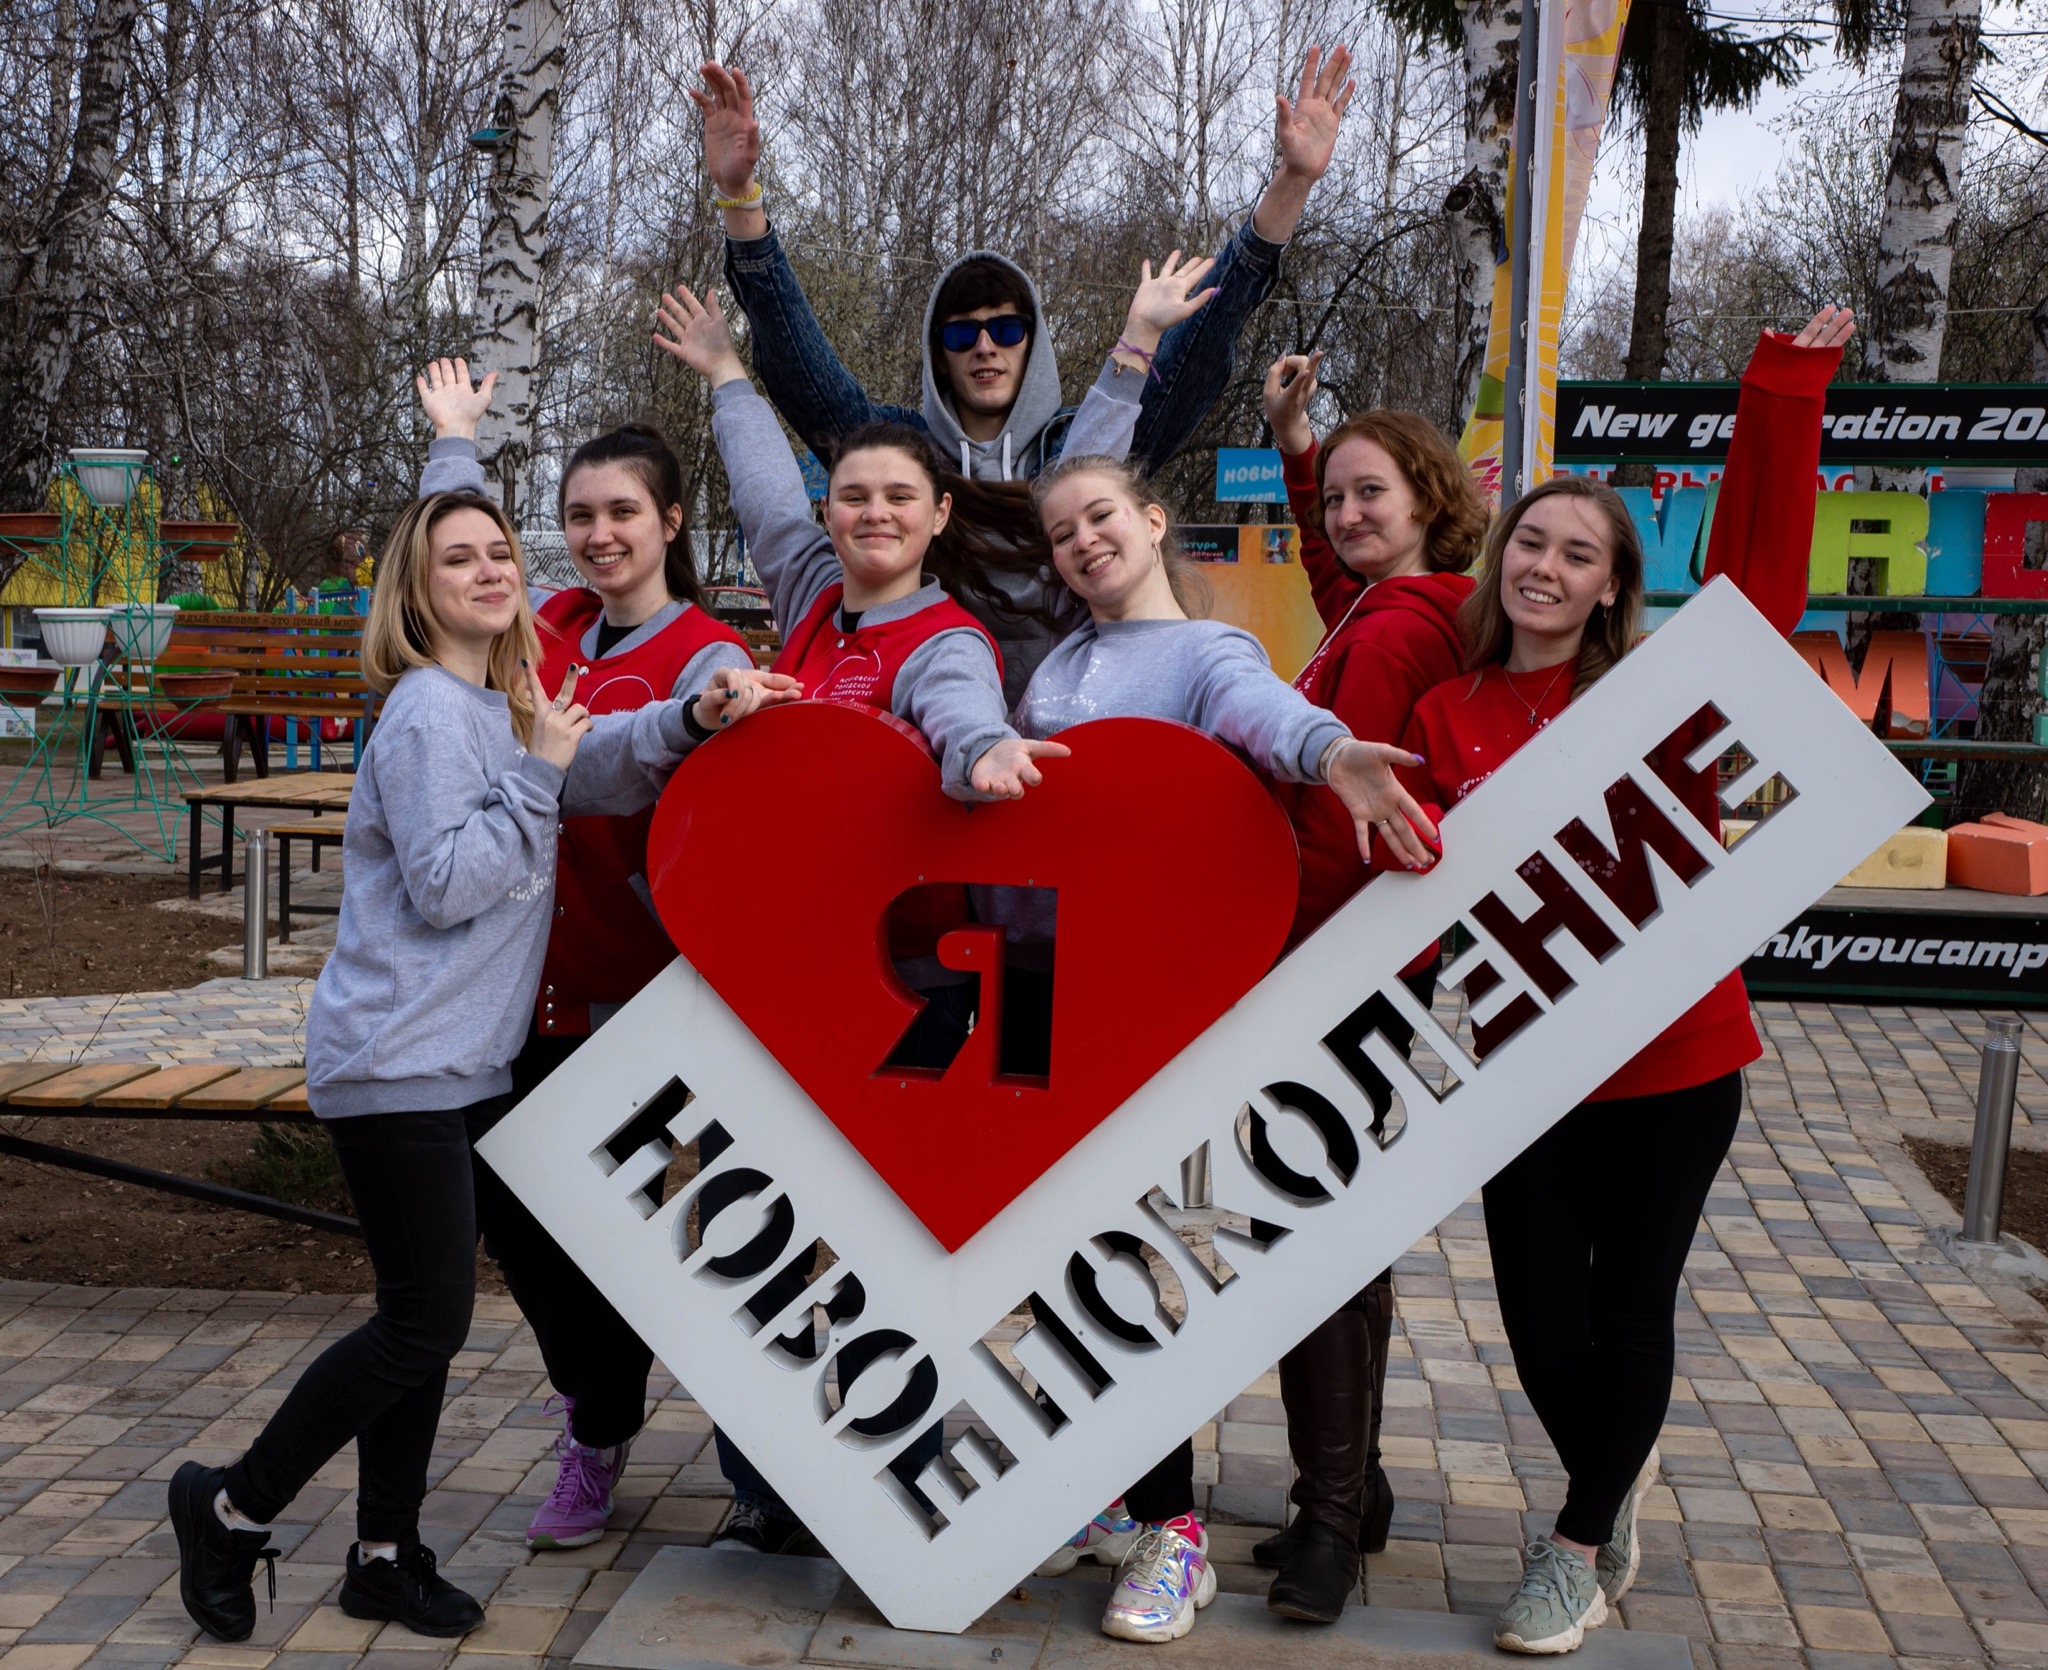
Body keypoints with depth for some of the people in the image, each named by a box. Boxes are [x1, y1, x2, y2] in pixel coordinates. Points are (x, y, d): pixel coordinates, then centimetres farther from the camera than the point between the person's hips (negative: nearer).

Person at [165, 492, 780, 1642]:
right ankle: (233, 1506, 9)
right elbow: (444, 883, -19)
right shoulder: (430, 710, -13)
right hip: (398, 1063, -9)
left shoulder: (506, 708, 14)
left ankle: (387, 1555, 21)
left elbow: (608, 770, 1)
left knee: (427, 1313, 12)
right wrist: (539, 777, -15)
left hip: (467, 1061, 9)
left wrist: (692, 717, -17)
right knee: (427, 1320, -7)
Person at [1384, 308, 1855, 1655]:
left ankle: (1581, 1547, 30)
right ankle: (1620, 1472, 37)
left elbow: (1761, 574, -13)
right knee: (1545, 1327, 4)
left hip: (1672, 1057, -1)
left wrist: (1784, 394, -16)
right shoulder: (1449, 718, 3)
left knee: (1630, 1309, 8)